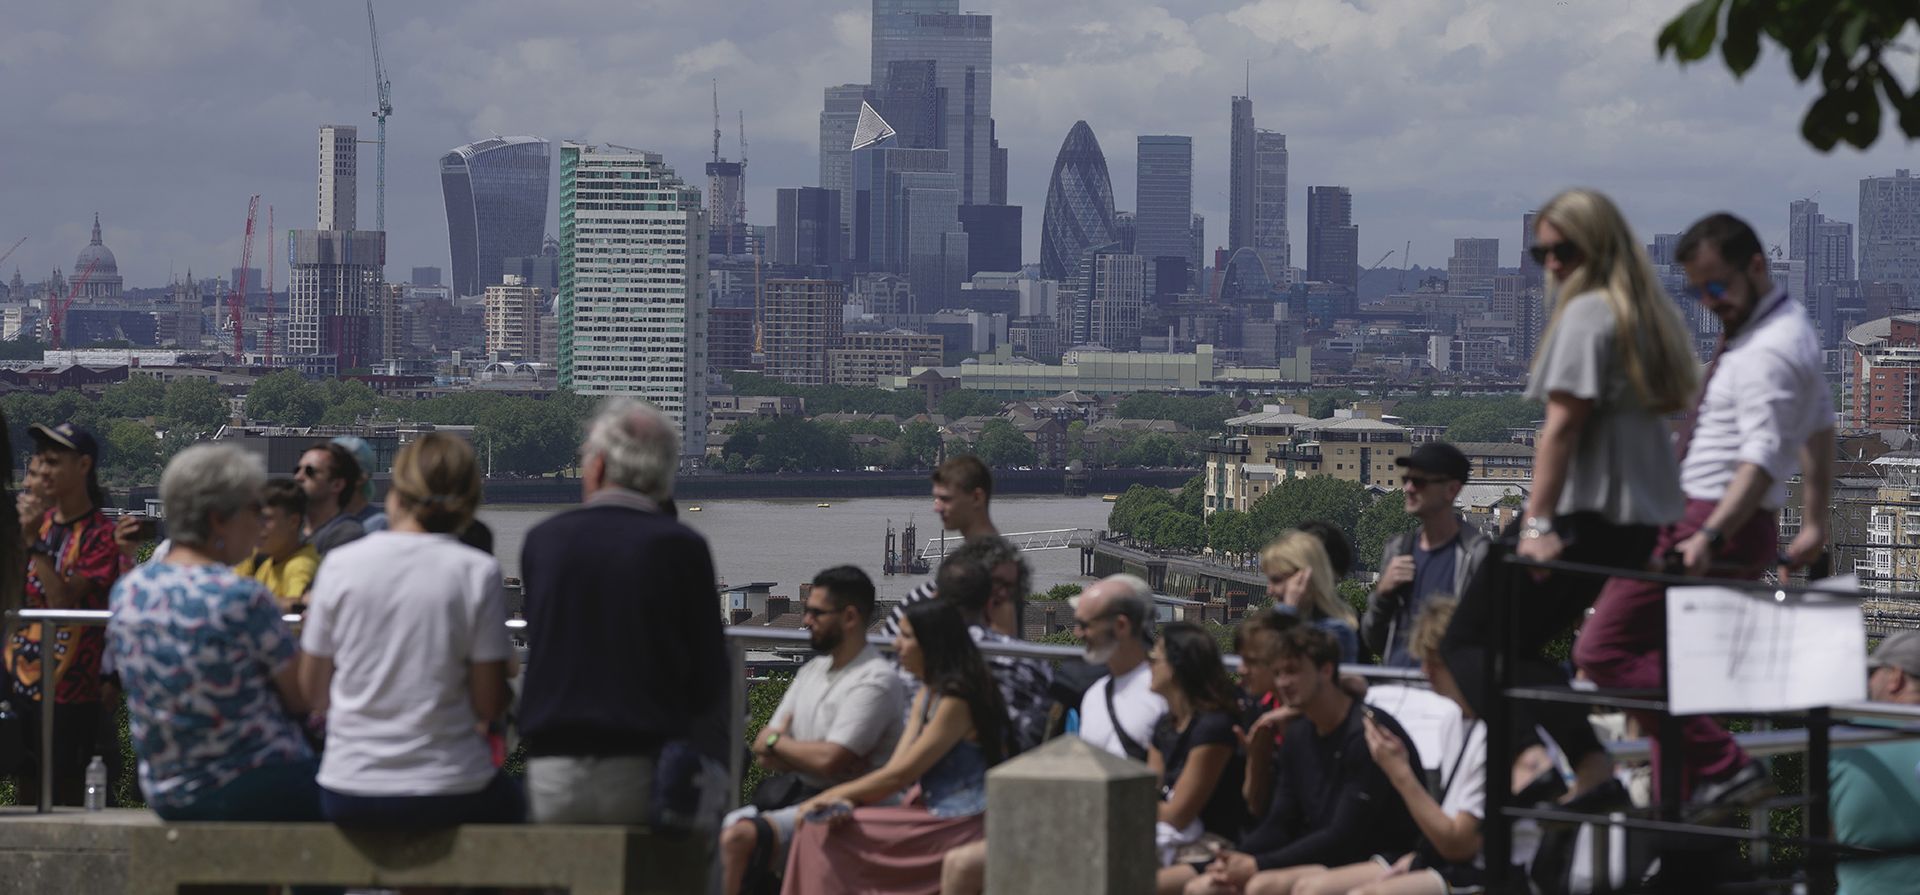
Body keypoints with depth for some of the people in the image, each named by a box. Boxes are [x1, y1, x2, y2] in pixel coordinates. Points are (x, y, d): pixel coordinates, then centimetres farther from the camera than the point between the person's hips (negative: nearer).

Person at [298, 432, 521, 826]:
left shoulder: (338, 564, -1)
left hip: (346, 794, 3)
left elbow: (313, 692, 6)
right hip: (448, 792, -2)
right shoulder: (477, 572, -7)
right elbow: (489, 705, -7)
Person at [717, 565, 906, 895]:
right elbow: (764, 751, 11)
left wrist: (776, 742, -3)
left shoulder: (875, 681, -13)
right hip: (795, 798, 9)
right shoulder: (811, 672, 16)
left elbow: (829, 762, -22)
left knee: (739, 837, -27)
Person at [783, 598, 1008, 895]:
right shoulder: (927, 695, 15)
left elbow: (901, 773, -14)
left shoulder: (957, 700, -15)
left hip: (963, 826, -9)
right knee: (821, 830, -3)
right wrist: (846, 803, -11)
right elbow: (896, 765, 6)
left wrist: (831, 797, -7)